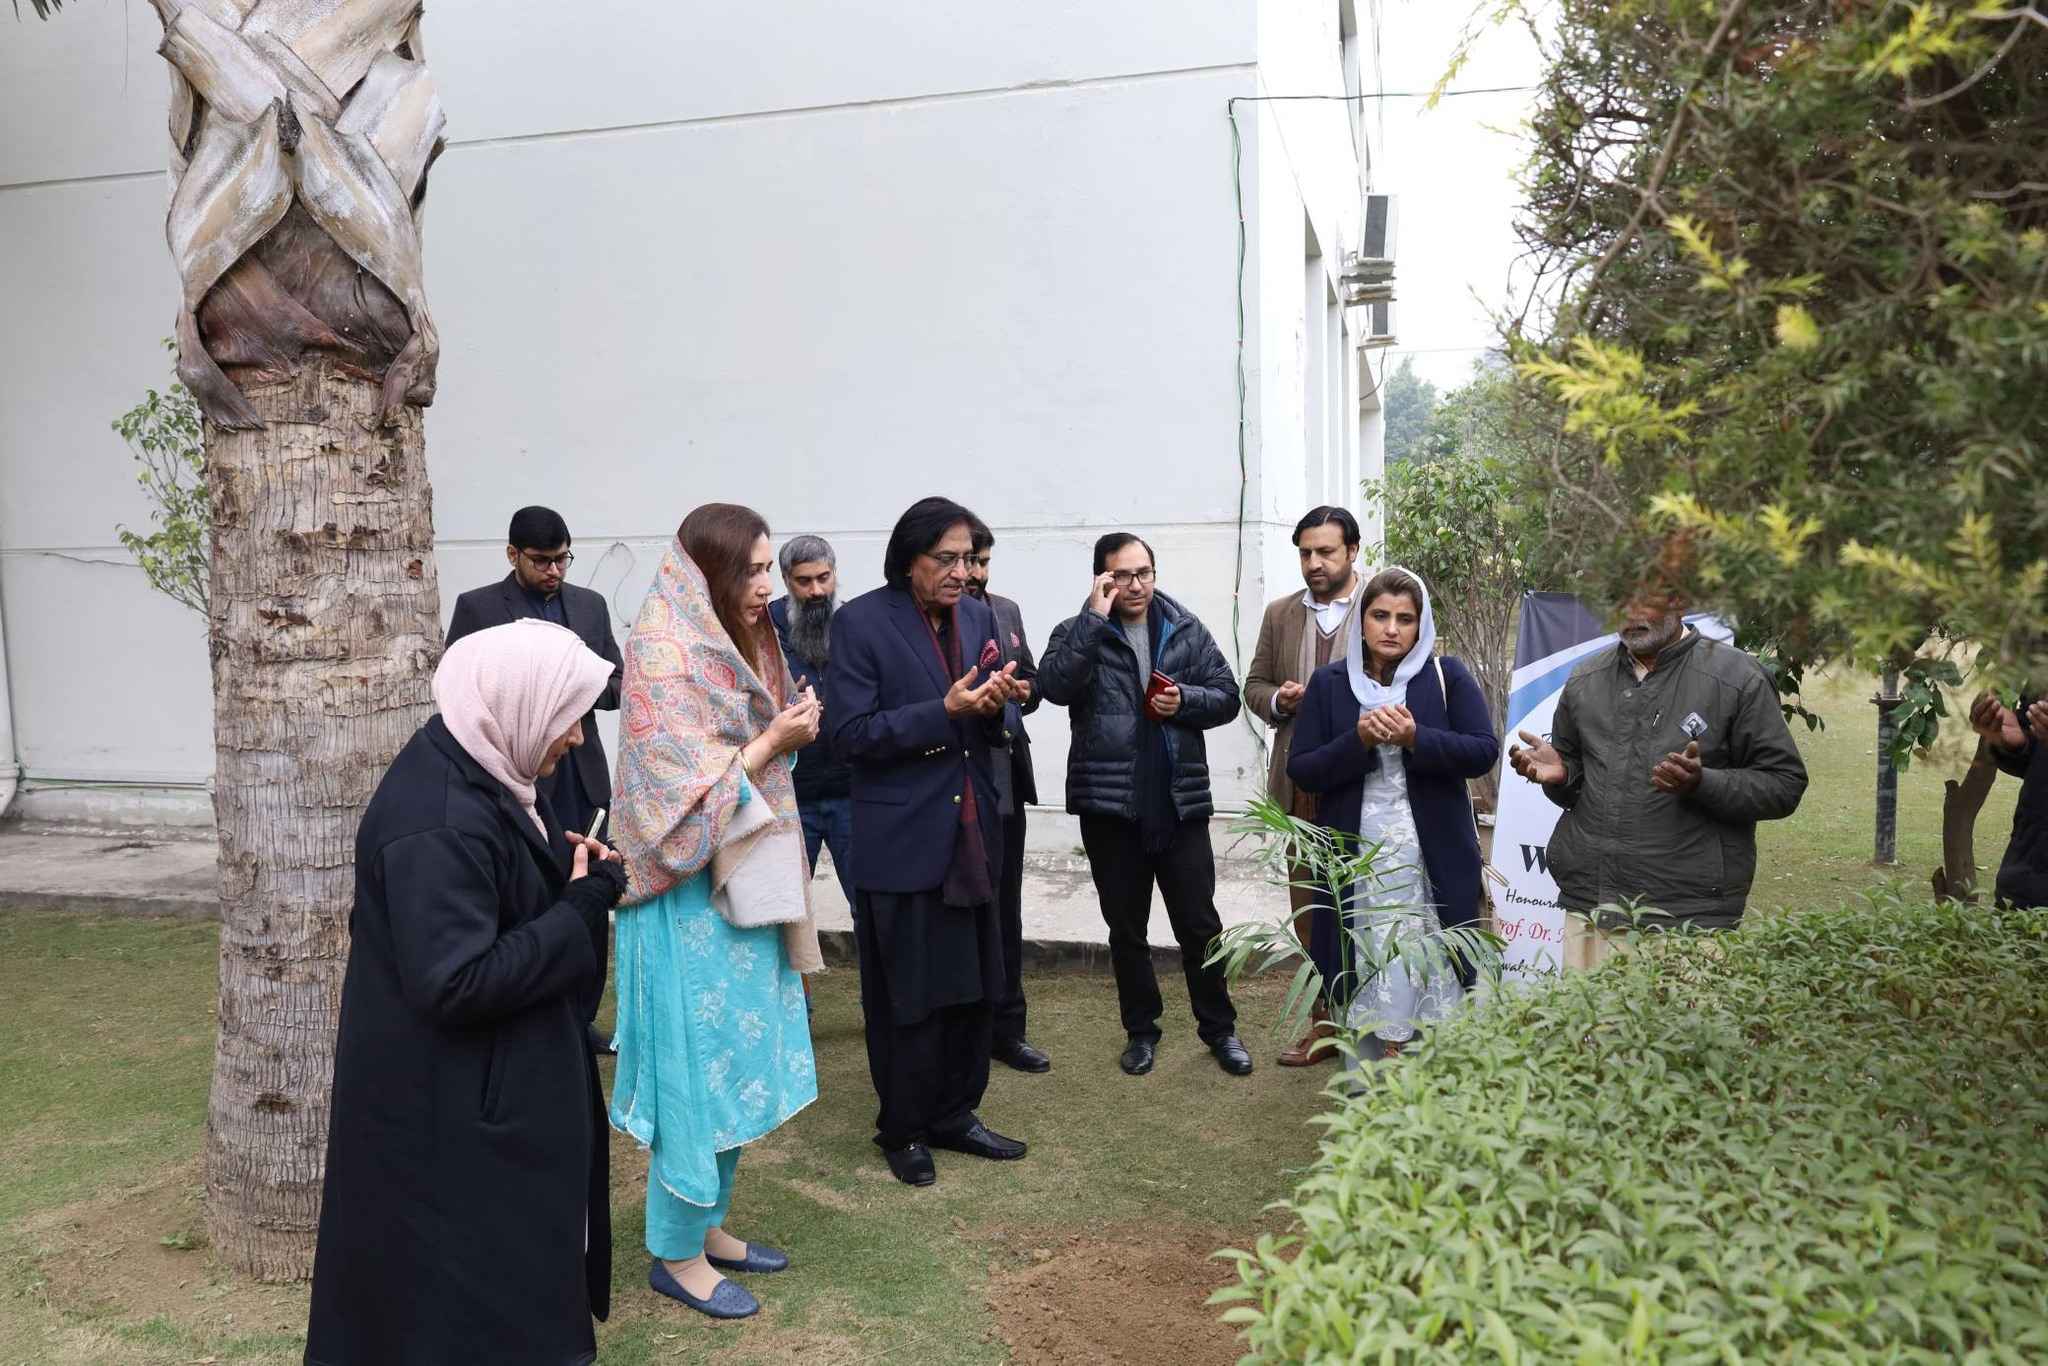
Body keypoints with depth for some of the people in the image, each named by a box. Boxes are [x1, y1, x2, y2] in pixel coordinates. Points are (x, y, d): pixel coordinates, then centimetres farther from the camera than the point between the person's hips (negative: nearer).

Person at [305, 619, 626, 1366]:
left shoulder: (472, 769, 0)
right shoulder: (441, 825, -29)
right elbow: (456, 983, -30)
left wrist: (560, 861, -1)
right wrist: (581, 909, -24)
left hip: (484, 1076, 10)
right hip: (448, 1104, -9)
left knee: (498, 1262, 25)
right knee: (466, 1291, 9)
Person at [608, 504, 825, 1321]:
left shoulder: (734, 641, 9)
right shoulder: (662, 649, -16)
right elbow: (687, 792, -19)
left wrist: (790, 733, 0)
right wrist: (774, 741, -18)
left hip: (742, 883, 9)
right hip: (690, 892, -9)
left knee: (734, 1062, 15)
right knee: (697, 1067, 0)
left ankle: (710, 1225, 29)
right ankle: (677, 1254, 16)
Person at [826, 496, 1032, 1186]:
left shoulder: (978, 615, 8)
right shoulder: (861, 622, -9)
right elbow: (849, 733, -14)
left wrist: (997, 702, -9)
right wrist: (944, 711, -21)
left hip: (971, 834, 6)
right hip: (901, 839, -5)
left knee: (975, 986, 13)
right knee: (908, 996, 6)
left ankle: (953, 1114, 31)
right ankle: (903, 1129, 24)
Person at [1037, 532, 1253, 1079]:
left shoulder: (1186, 630, 6)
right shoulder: (1079, 633, 0)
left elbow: (1226, 696, 6)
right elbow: (1054, 685, -19)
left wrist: (1185, 701, -14)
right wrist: (1094, 618, -19)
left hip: (1180, 802, 1)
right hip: (1109, 805, -1)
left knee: (1199, 923, 7)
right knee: (1126, 928, 12)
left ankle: (1219, 1028, 23)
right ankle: (1141, 1030, 27)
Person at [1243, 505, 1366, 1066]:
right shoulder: (1280, 614, 11)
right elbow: (1254, 684, 16)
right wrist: (1280, 699, -6)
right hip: (1300, 783, 4)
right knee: (1308, 908, 10)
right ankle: (1326, 1018, 20)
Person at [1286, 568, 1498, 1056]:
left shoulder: (1447, 676, 3)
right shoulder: (1329, 682, 5)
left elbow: (1484, 752, -5)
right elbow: (1301, 771, 0)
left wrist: (1415, 737, -18)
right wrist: (1359, 740, -16)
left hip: (1434, 856, 0)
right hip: (1357, 856, 1)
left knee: (1430, 973, 2)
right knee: (1371, 975, 3)